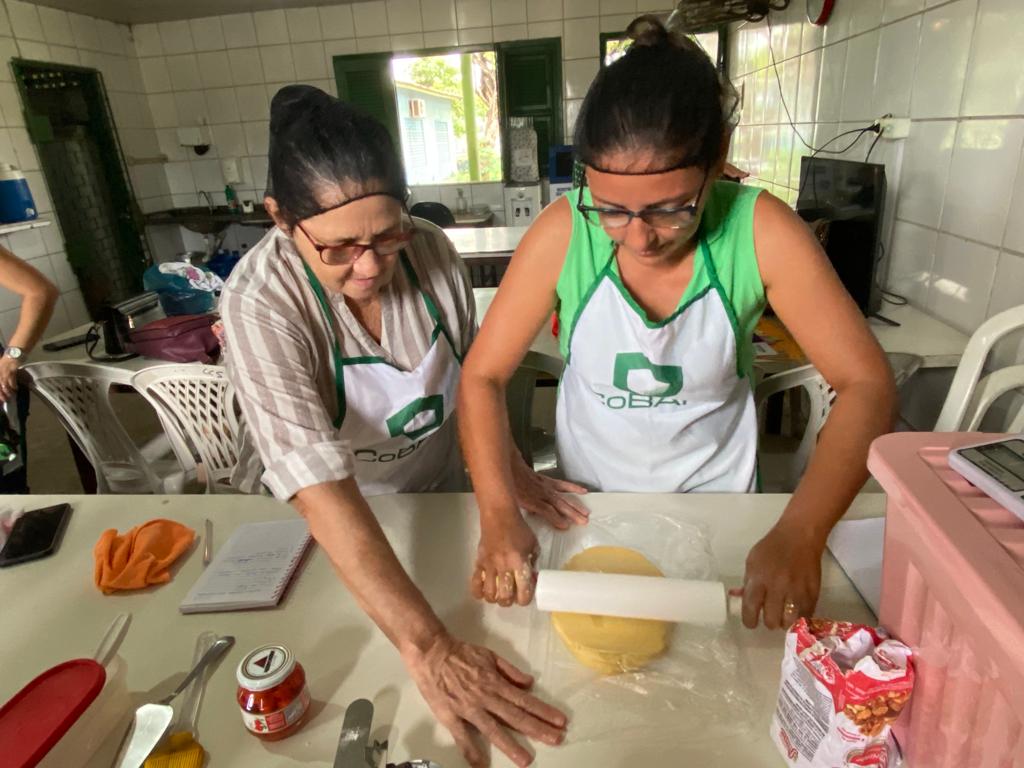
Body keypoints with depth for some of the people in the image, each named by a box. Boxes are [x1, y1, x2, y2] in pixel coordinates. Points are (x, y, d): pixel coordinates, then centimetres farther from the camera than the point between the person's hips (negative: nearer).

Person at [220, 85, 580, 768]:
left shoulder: (430, 251, -19)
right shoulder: (259, 307, -32)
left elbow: (470, 369, -4)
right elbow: (321, 487, -40)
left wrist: (507, 468, -16)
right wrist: (429, 651, -45)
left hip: (442, 491, 3)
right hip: (331, 532, -3)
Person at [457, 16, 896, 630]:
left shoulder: (761, 230, -23)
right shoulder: (563, 233, -24)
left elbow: (867, 384, -21)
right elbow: (483, 376, -19)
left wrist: (800, 535, -34)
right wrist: (499, 515, -32)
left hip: (716, 490, 0)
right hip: (589, 493, 1)